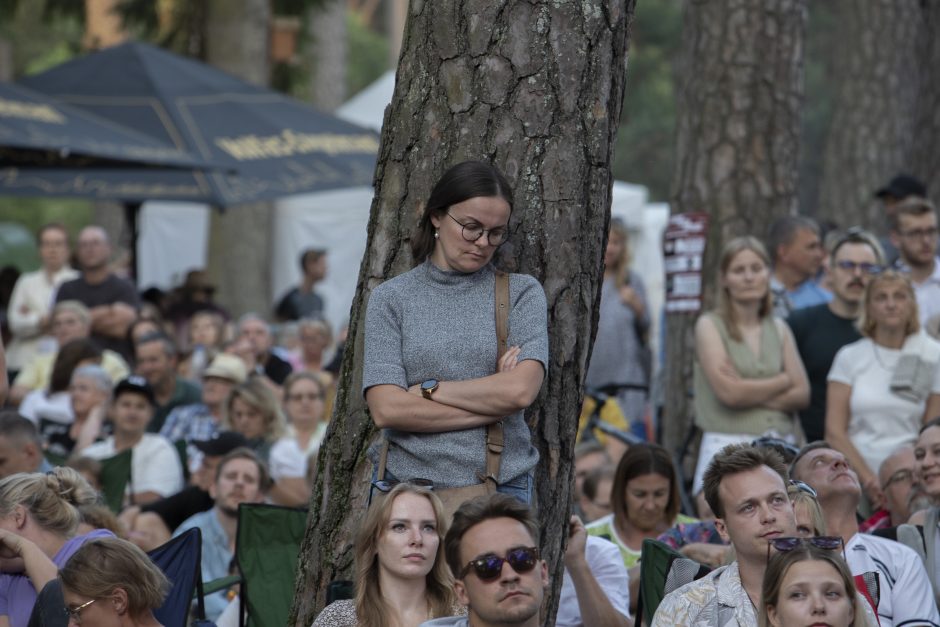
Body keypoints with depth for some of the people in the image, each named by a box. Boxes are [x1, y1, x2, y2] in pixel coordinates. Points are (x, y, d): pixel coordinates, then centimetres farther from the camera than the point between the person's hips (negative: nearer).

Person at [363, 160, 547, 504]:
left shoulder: (522, 293, 8)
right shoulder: (391, 298, 7)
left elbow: (520, 391, -6)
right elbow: (386, 409, -4)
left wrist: (427, 389, -2)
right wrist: (492, 404, -5)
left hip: (501, 490, 0)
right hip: (408, 487, 0)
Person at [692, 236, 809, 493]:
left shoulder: (779, 329, 16)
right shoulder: (710, 325, 3)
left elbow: (802, 395, 6)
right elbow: (729, 392, -10)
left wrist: (751, 393, -8)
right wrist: (783, 381, 3)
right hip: (728, 446, -4)